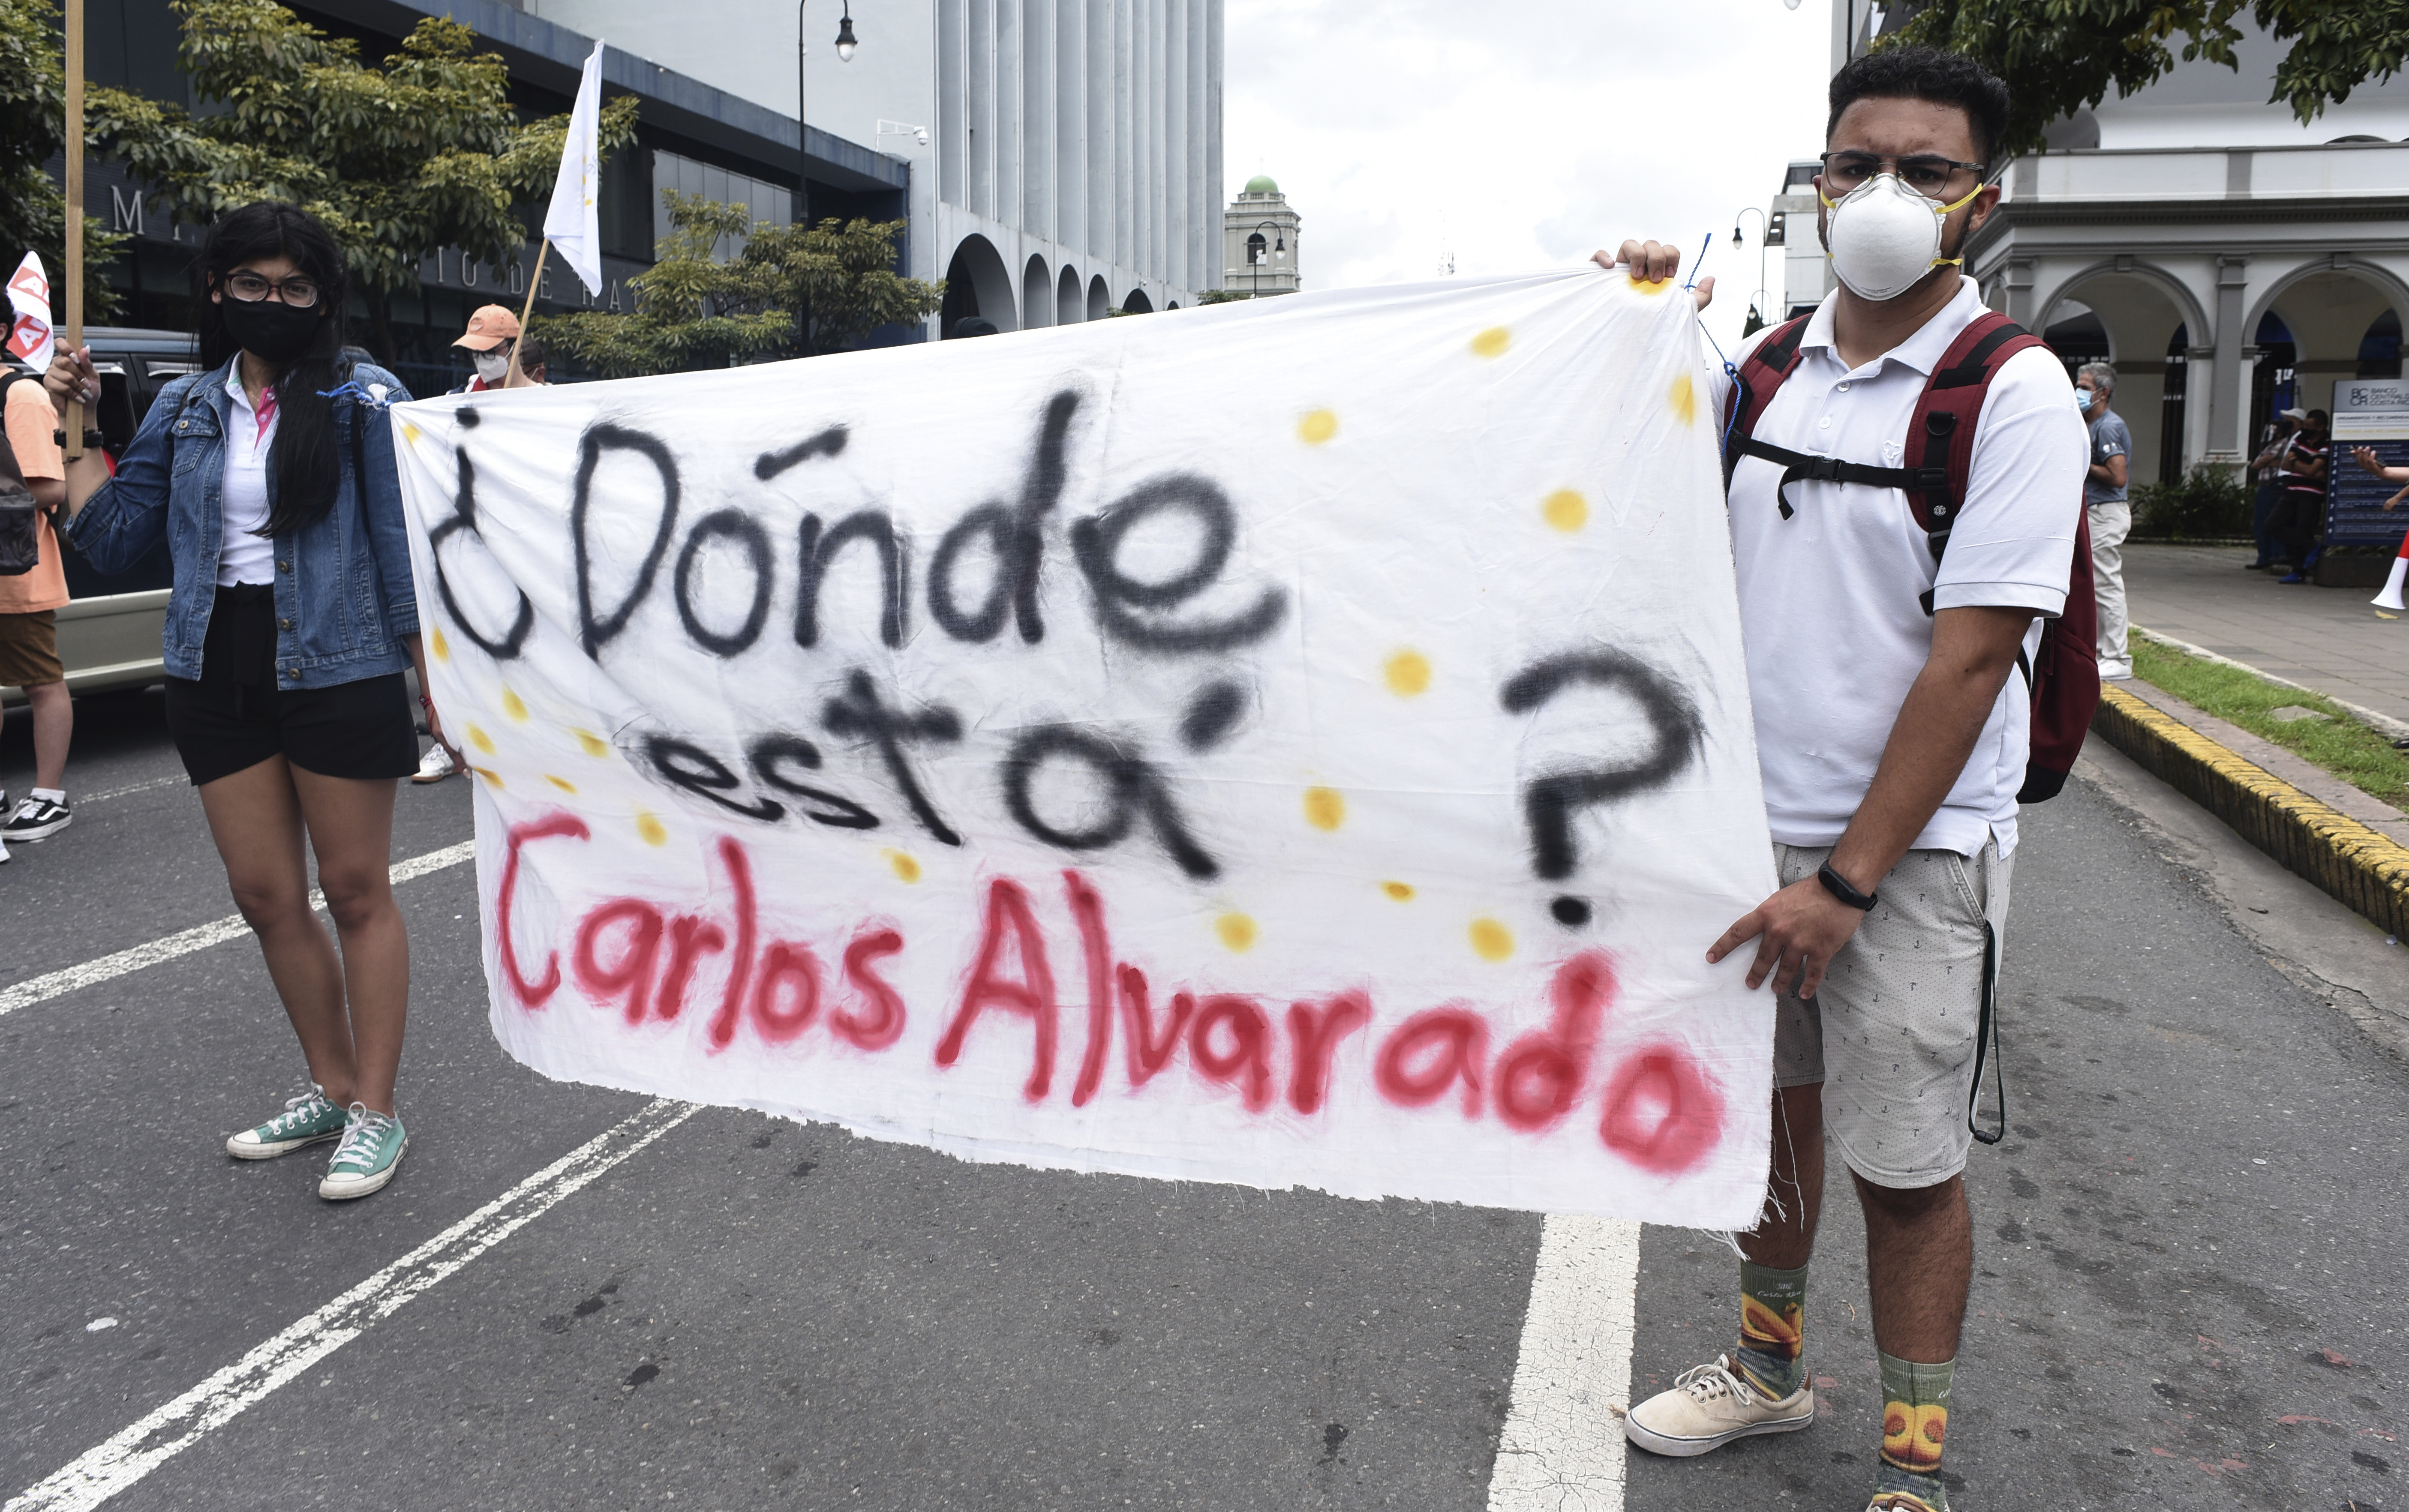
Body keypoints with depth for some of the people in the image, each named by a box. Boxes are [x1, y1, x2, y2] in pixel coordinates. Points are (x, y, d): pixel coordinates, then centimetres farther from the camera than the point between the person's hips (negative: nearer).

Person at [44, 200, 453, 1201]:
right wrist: (74, 430, 3)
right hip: (218, 675, 5)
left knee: (355, 892, 3)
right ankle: (331, 1088, 27)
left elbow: (404, 552, -6)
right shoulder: (185, 409, 9)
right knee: (266, 896, 10)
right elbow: (114, 538, 10)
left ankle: (375, 1113, 12)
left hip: (337, 672, -5)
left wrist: (438, 688, -9)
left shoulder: (365, 401, -4)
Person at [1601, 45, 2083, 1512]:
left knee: (1906, 1161, 5)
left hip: (1912, 844, -5)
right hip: (1751, 823, 5)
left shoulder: (2013, 389, -11)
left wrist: (1848, 877, -19)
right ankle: (1769, 1363, 39)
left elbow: (1969, 660, -16)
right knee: (1770, 1104, 18)